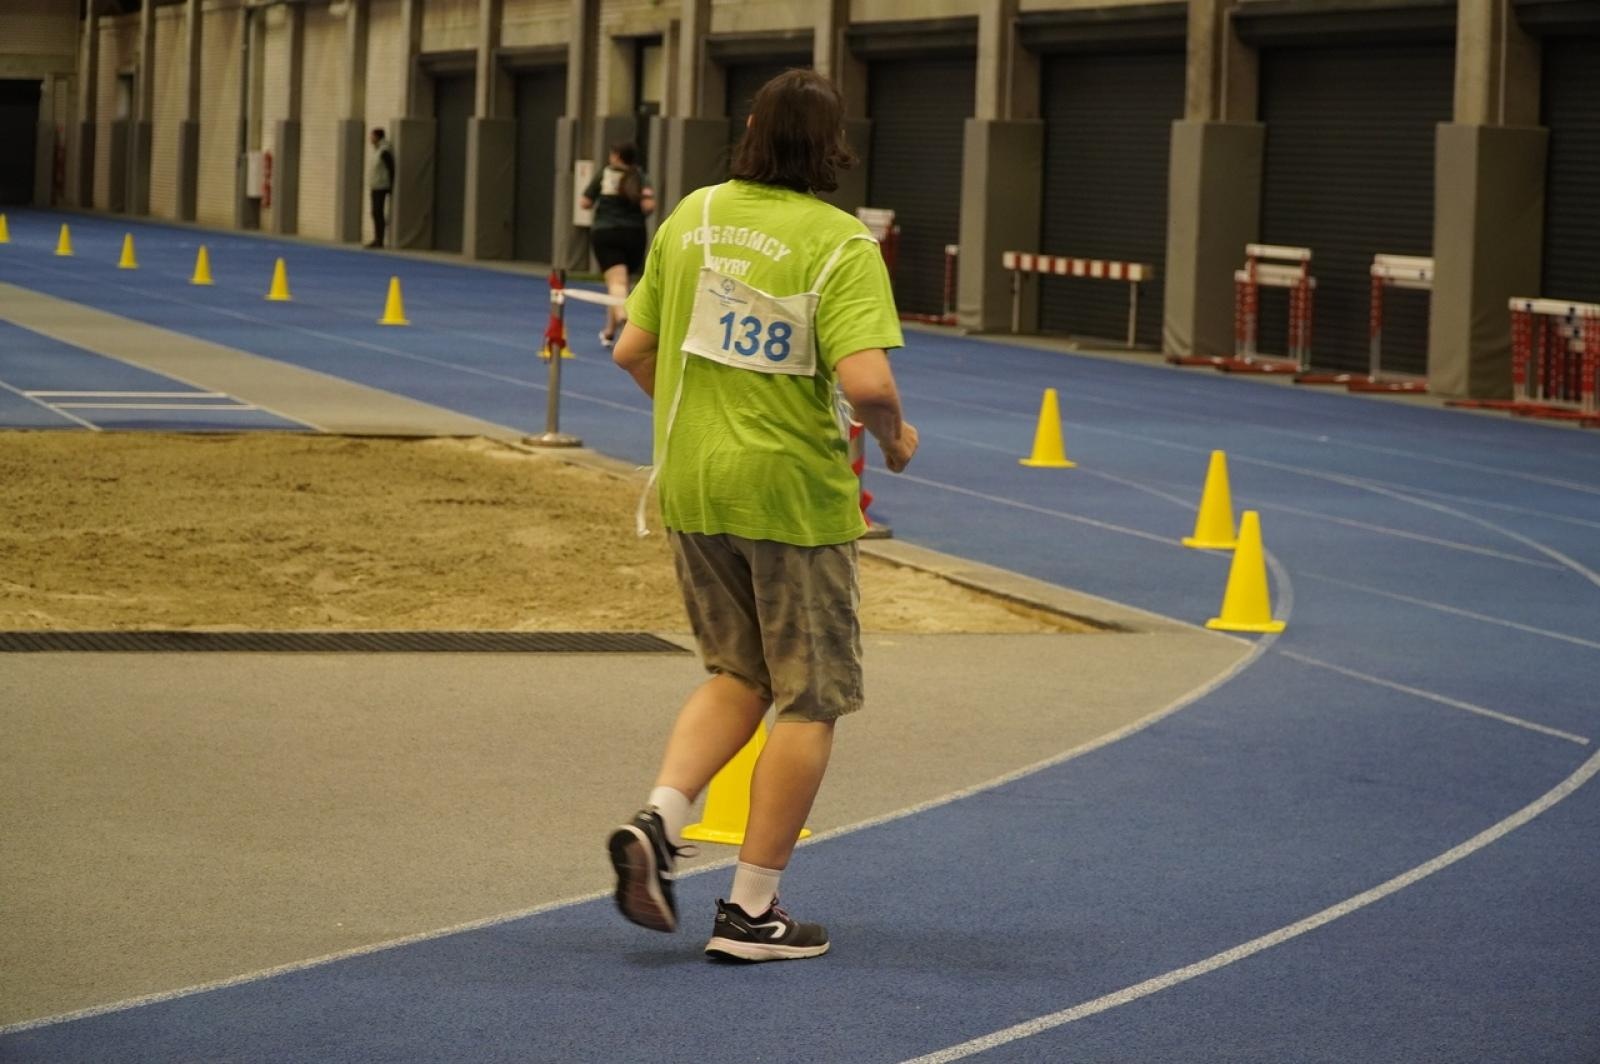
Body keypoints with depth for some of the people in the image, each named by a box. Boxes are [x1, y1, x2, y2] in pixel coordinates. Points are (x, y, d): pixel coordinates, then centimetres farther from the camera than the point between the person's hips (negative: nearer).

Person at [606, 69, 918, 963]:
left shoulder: (694, 216, 3)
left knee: (739, 676, 22)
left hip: (692, 487, 6)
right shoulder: (841, 244, -14)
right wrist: (896, 436, -4)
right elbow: (867, 382, -25)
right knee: (809, 703, 8)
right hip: (793, 494, -6)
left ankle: (659, 821, -1)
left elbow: (632, 350, 7)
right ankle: (751, 911, 9)